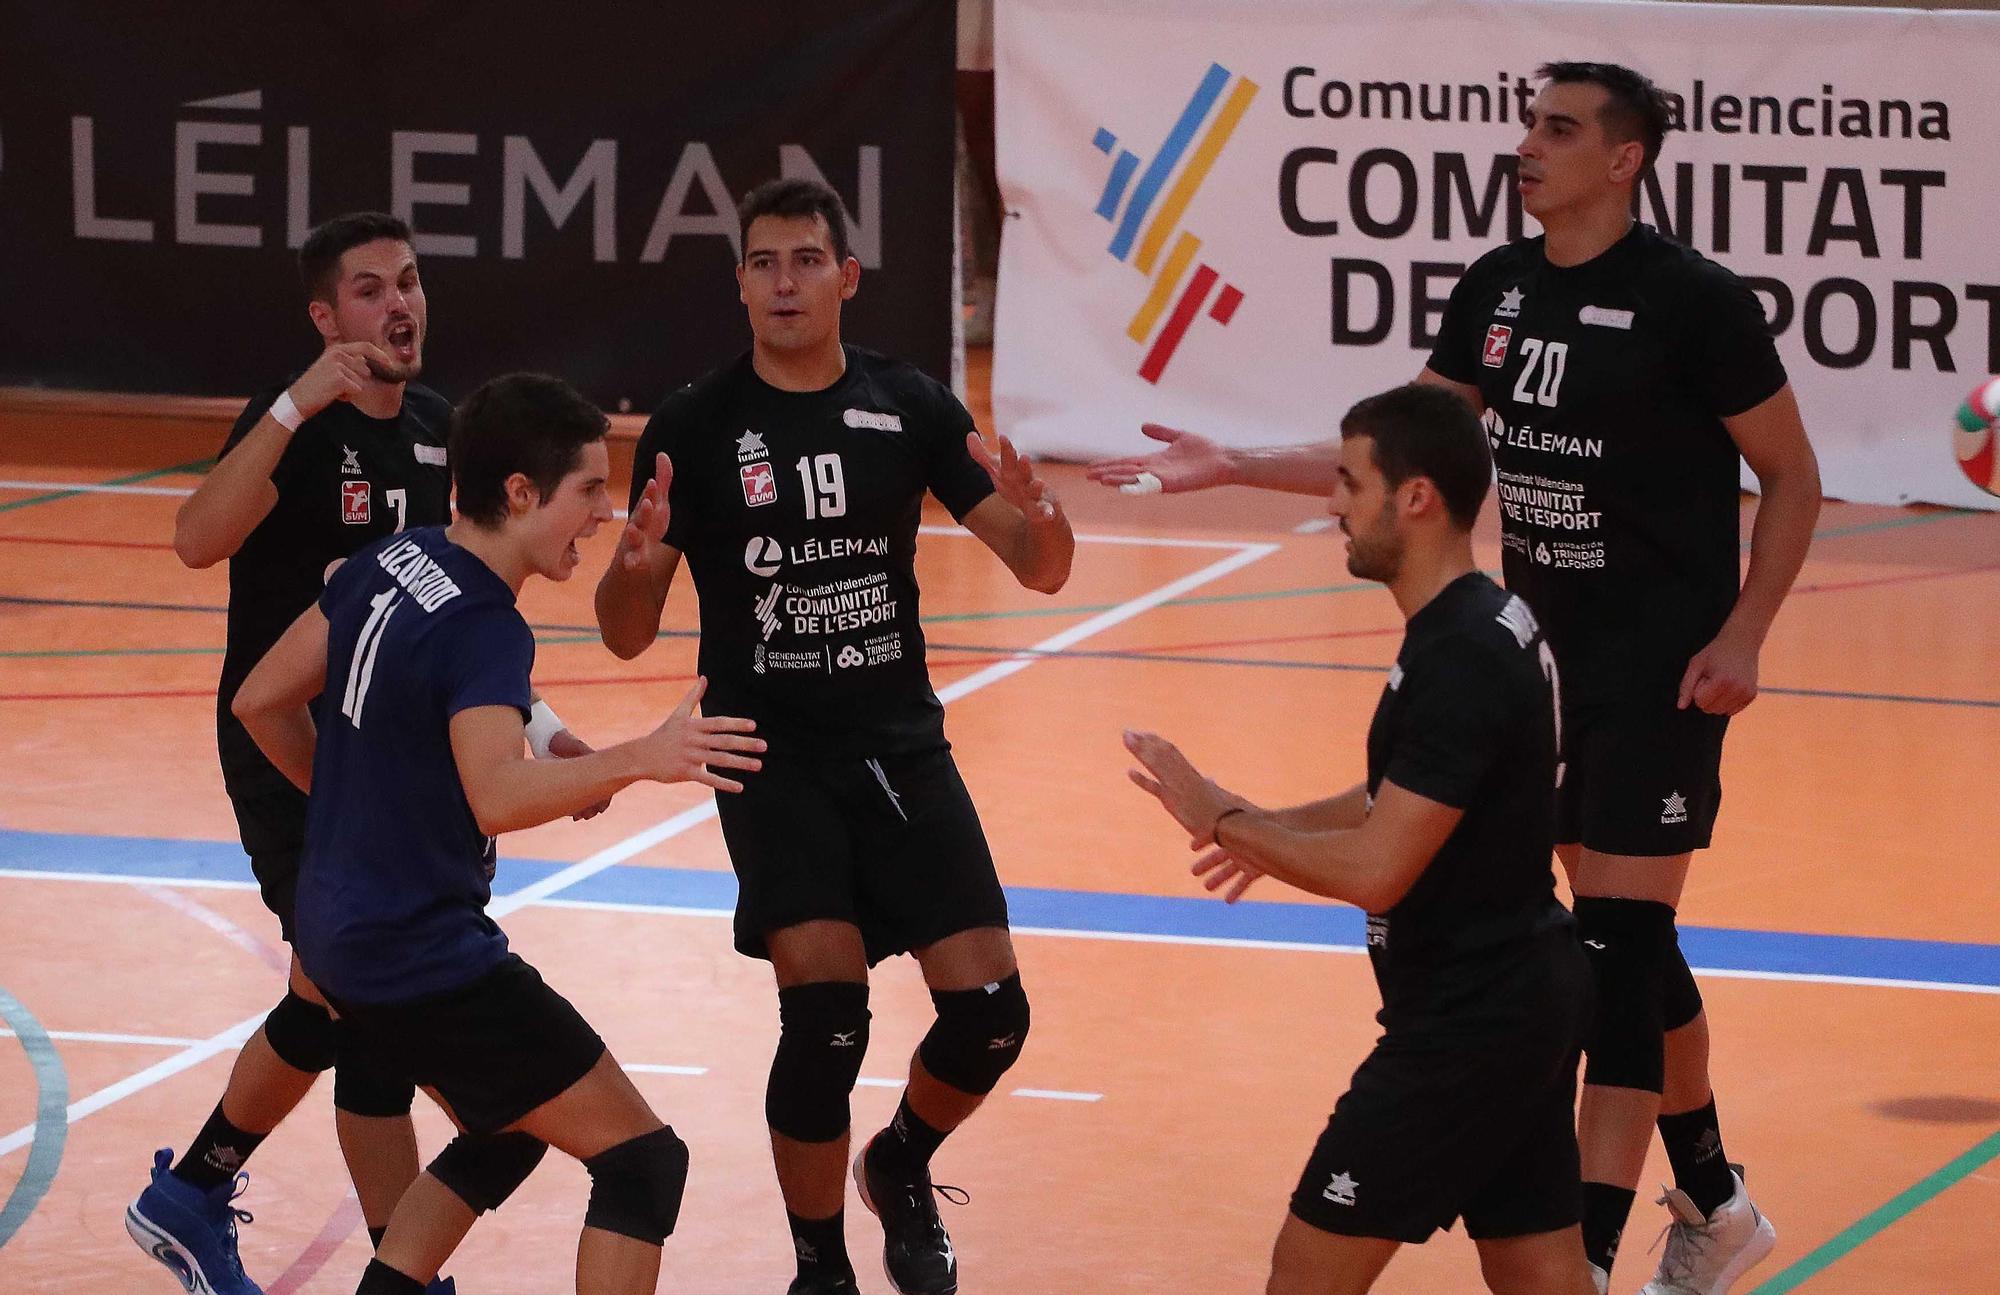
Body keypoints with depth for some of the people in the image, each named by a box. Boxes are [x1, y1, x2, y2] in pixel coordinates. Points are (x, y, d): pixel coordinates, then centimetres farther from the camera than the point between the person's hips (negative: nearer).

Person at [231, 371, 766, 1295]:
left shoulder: (388, 564, 3)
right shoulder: (485, 629, -23)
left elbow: (262, 702, 14)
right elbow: (497, 796, -41)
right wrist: (640, 760, -48)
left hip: (338, 933, 9)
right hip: (429, 961, -9)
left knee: (503, 1137, 29)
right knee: (643, 1161, -4)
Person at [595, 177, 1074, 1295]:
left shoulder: (910, 406, 2)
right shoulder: (694, 428, -4)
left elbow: (1041, 571, 3)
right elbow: (627, 634, -4)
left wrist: (1040, 518, -21)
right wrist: (640, 560, -27)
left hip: (903, 748, 3)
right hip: (773, 761, -3)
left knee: (989, 1012, -5)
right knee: (826, 1014, -19)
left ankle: (902, 1166, 27)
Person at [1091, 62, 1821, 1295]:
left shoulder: (1692, 299, -14)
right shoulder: (1498, 289, 4)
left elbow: (1793, 478, -7)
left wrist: (1741, 635, -16)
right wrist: (1232, 467, 6)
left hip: (1660, 673, -7)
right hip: (1544, 658, 7)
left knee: (1623, 946, -9)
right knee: (1628, 941, 15)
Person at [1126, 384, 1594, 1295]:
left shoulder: (1460, 659, -22)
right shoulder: (1492, 623, 9)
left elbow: (1375, 871, -24)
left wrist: (1224, 820, -13)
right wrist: (1273, 831, 18)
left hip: (1467, 1022, -10)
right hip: (1527, 994, 10)